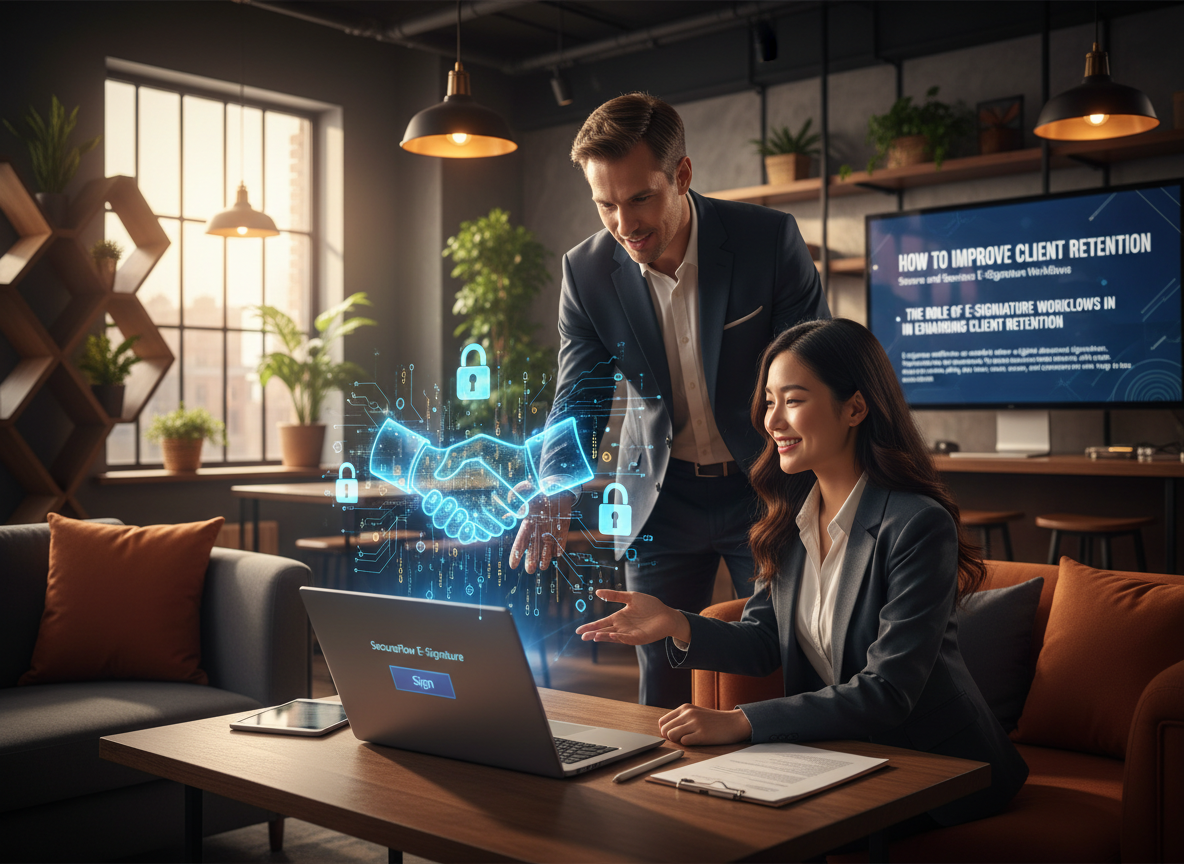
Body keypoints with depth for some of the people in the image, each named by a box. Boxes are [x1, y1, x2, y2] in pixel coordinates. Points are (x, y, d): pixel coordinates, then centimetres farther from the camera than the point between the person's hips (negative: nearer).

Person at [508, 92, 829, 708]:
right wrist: (556, 492, -21)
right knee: (661, 691, 6)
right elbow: (577, 398, -2)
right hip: (659, 496, 2)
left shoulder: (770, 239, -15)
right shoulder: (585, 271, -8)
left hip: (764, 489, -1)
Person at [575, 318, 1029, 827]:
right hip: (830, 748, 6)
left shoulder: (919, 526, -22)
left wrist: (741, 722, -33)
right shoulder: (790, 515, 2)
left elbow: (887, 692, -26)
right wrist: (678, 627, -15)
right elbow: (764, 642, 4)